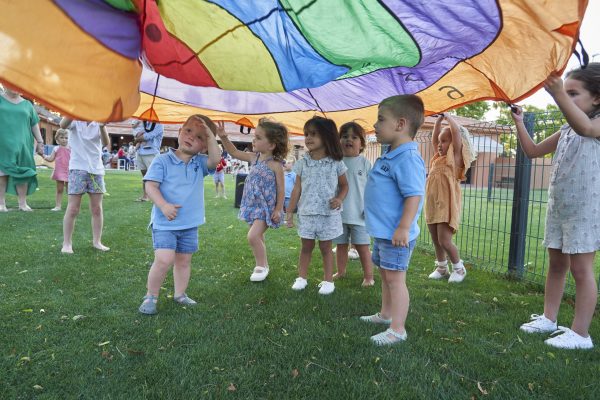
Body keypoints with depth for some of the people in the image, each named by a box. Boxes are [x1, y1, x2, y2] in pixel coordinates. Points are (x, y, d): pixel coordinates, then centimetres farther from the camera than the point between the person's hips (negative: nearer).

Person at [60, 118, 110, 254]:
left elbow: (105, 143, -13)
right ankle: (67, 243, 8)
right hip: (78, 168, -2)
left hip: (96, 169, 3)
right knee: (73, 209, -2)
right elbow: (63, 125, -26)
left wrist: (102, 127, -31)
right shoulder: (75, 121, -2)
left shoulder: (98, 123, 3)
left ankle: (97, 241, 16)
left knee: (97, 209, 6)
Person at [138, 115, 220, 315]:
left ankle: (180, 294, 33)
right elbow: (150, 186, -13)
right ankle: (150, 296, 6)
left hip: (190, 224, 5)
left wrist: (210, 134, -16)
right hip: (164, 223, -4)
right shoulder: (162, 160, -8)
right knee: (164, 260, -15)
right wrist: (164, 205, -27)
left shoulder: (200, 163, 3)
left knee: (184, 261, 15)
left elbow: (215, 160, -17)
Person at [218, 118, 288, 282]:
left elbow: (281, 189, -13)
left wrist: (278, 209, -14)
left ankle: (261, 266, 4)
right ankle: (263, 265, 34)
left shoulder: (276, 165, -16)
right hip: (253, 206, 8)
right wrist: (223, 138, -3)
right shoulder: (254, 158, 3)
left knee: (253, 236, -16)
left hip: (266, 207, -7)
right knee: (257, 237, 17)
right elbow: (234, 152, 10)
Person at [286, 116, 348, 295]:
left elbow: (344, 185, 5)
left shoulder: (336, 163, -5)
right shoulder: (302, 163, 0)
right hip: (306, 213, 2)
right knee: (306, 246, 13)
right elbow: (297, 189, 4)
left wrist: (339, 199, -15)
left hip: (329, 214, -2)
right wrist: (290, 212, 3)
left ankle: (328, 281, 22)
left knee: (326, 247, 9)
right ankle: (302, 277, 26)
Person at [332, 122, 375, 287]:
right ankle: (340, 271, 31)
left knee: (362, 246, 3)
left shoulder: (365, 163, -3)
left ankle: (368, 276, 15)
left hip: (358, 214, -3)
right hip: (339, 213, 3)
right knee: (341, 245, 15)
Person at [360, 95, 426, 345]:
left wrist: (403, 228, -29)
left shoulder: (407, 158, -21)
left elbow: (414, 195, -26)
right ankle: (386, 314, 39)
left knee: (395, 278, -3)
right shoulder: (390, 156, 12)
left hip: (396, 235, -10)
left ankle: (397, 329, 8)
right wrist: (373, 212, 28)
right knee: (386, 275, 22)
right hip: (382, 231, 11)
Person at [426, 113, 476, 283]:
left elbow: (456, 131, -14)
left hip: (447, 204, -7)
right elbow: (434, 137, 22)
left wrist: (448, 116, -3)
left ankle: (459, 268, 13)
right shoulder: (439, 157, 15)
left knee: (444, 241, -7)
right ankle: (441, 268, 28)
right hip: (433, 204, 8)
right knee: (436, 240, 13)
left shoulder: (456, 157, -5)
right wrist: (439, 119, 16)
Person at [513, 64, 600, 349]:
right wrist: (519, 122, 8)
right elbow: (532, 151, 18)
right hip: (558, 206, 8)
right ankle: (549, 319, 24)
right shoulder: (566, 130, 14)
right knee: (556, 264, 13)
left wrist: (558, 94, -45)